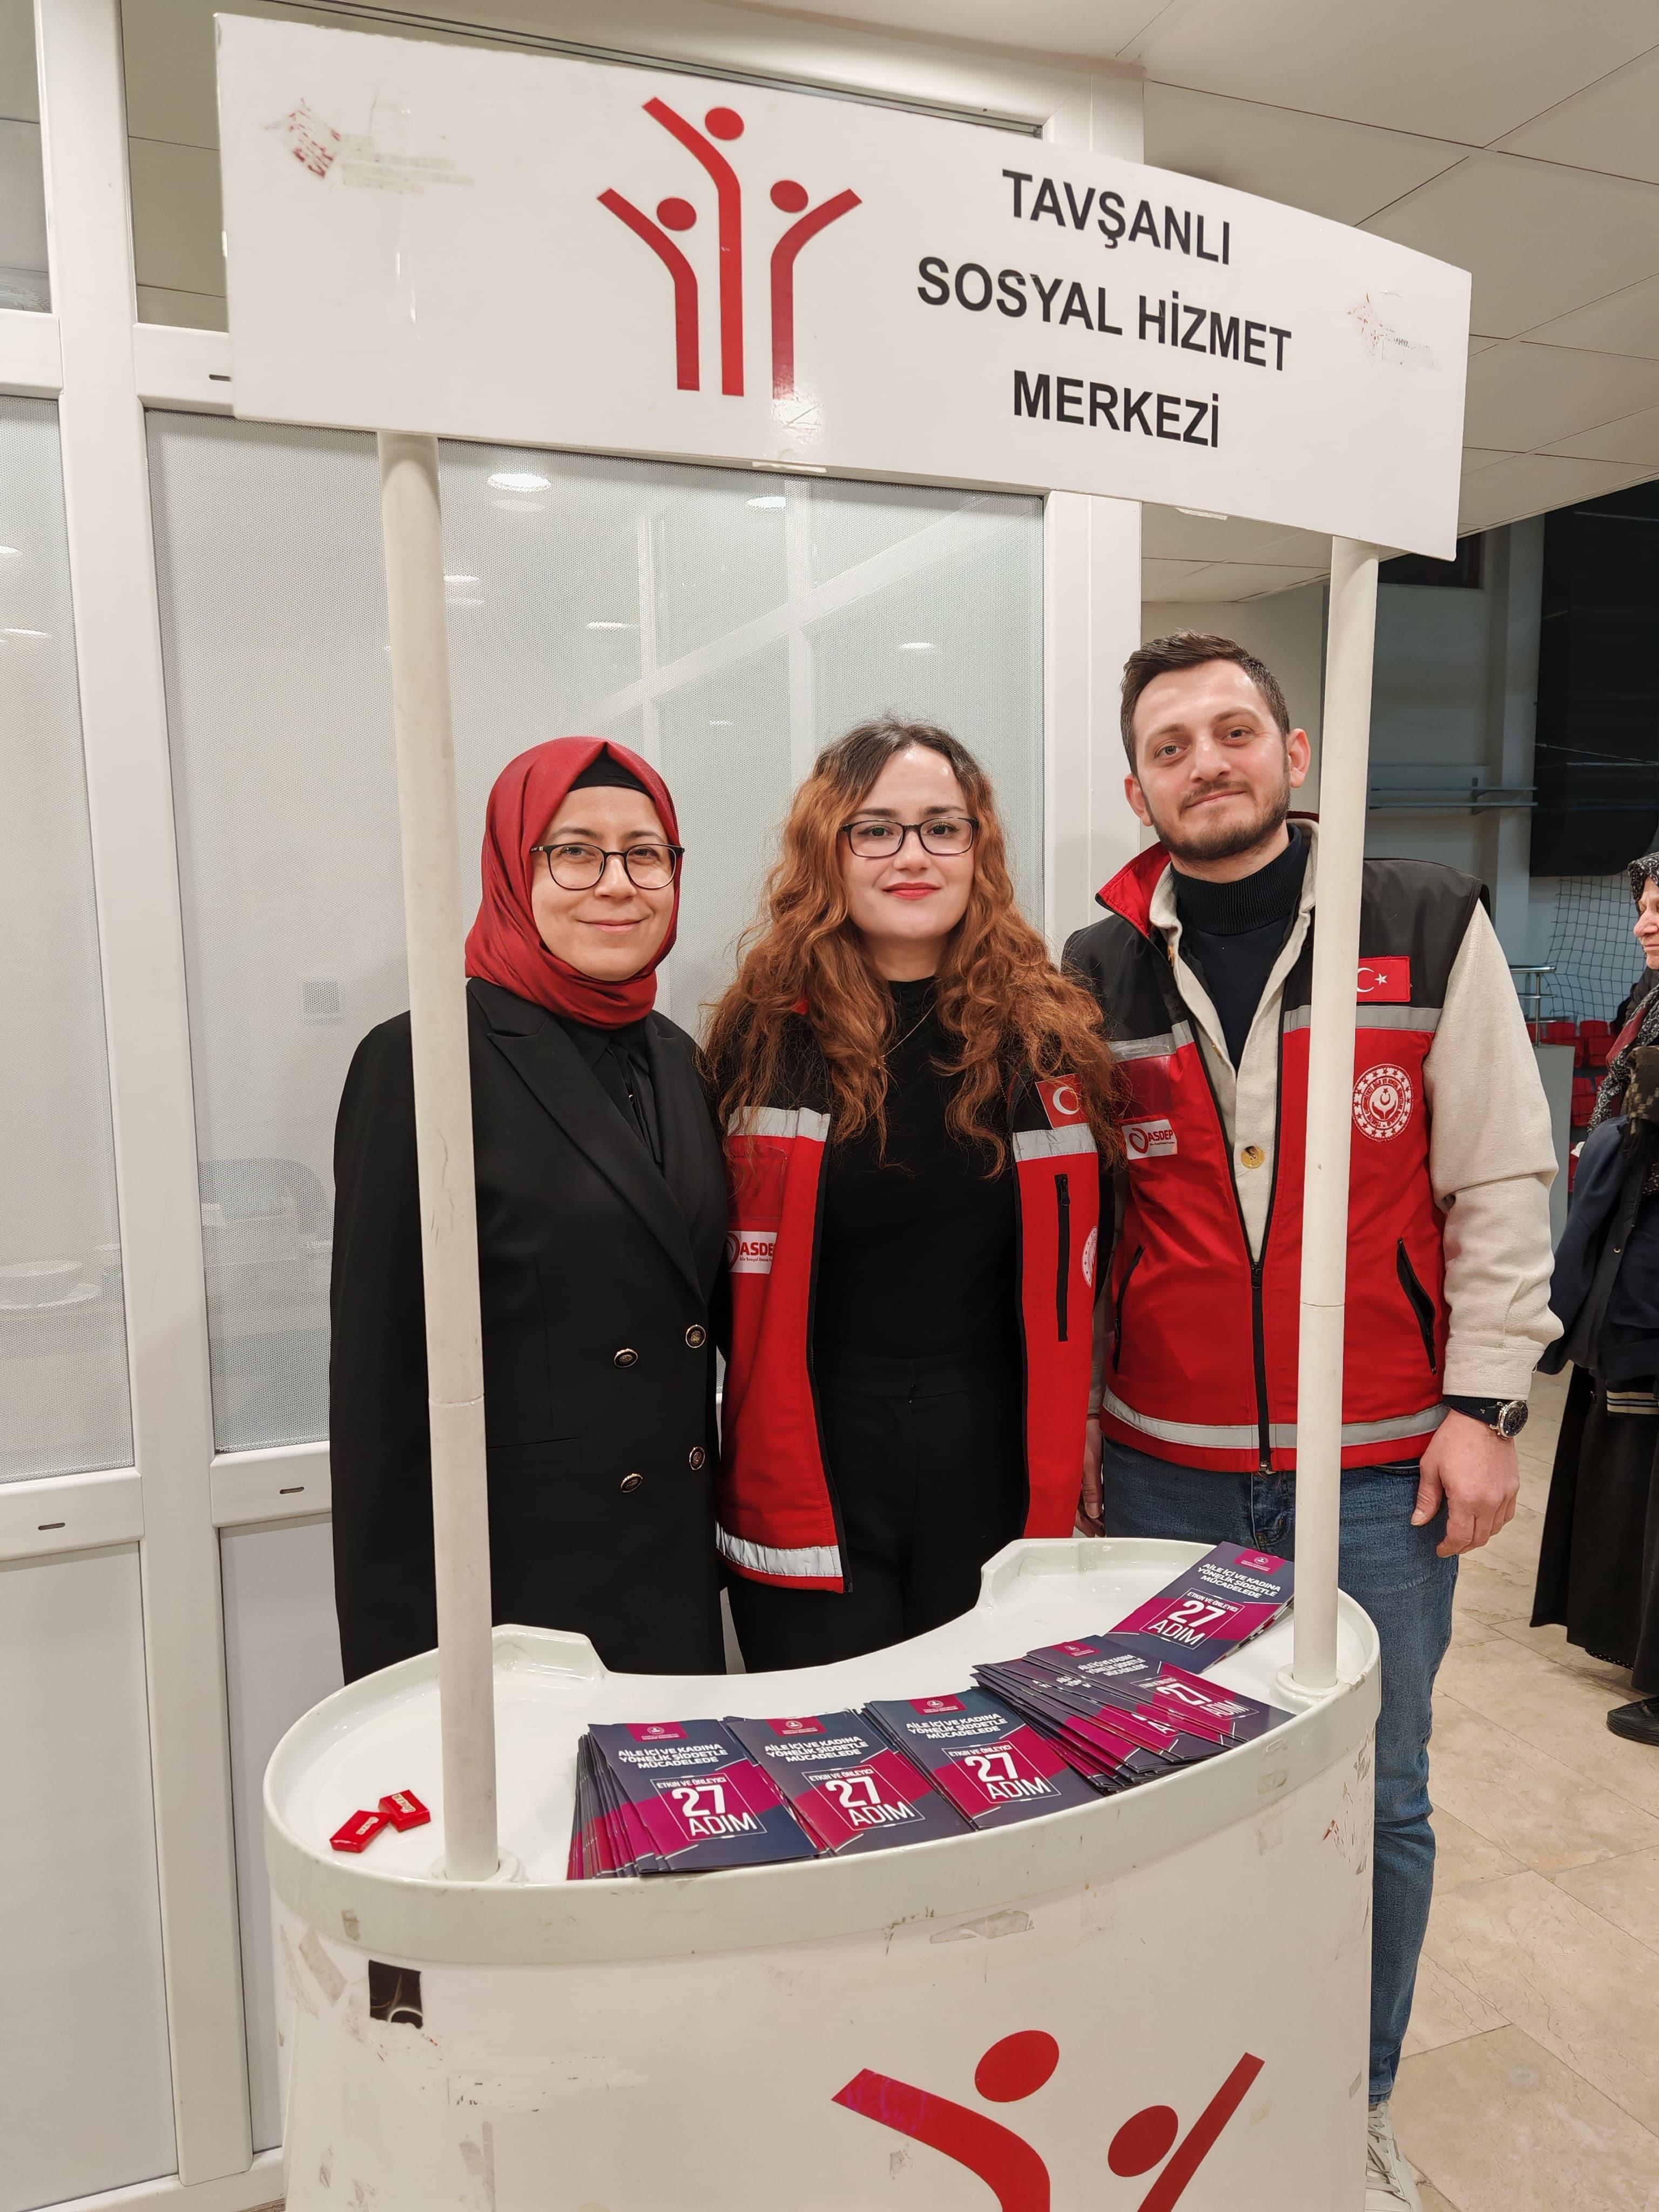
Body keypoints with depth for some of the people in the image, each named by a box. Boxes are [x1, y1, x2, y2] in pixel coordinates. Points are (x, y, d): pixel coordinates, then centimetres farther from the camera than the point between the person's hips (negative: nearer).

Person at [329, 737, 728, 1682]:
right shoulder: (421, 1062, -14)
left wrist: (719, 1532, 13)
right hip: (517, 1587, -6)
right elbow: (381, 1380, -13)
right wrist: (402, 1657, -11)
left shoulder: (675, 1058, 6)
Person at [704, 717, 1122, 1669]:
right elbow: (732, 1276, 0)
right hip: (811, 1483, -1)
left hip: (995, 1481, 2)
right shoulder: (768, 1036, -4)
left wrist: (1066, 1472, 4)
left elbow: (1073, 1275, 5)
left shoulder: (1050, 1034, 0)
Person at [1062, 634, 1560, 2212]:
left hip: (1379, 1471, -1)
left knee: (1375, 1800, 13)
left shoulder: (1429, 929, -1)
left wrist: (1481, 1404, -5)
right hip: (1162, 1468, 2)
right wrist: (1069, 1435, 4)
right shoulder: (1098, 975, 3)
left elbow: (1501, 1183, -1)